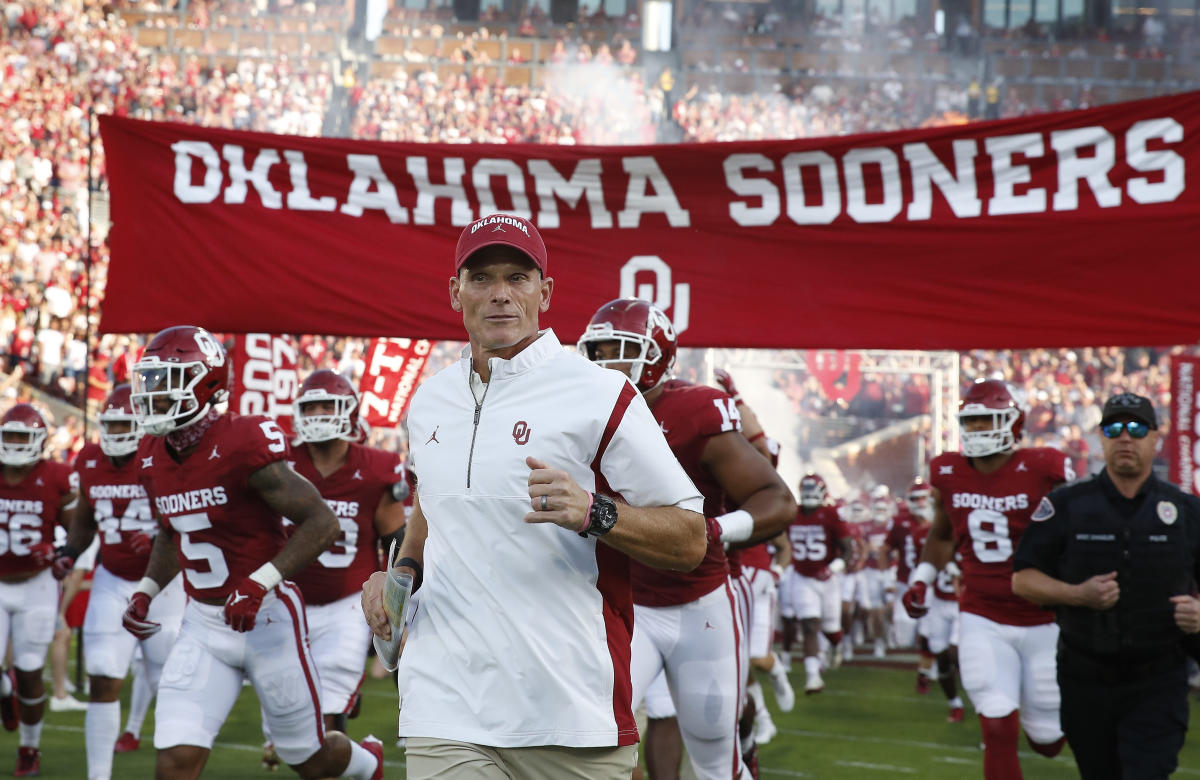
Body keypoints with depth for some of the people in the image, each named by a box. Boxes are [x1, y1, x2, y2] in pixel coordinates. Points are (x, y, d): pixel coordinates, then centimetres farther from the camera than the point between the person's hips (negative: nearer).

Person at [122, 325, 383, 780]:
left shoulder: (243, 446, -21)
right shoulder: (153, 458, 2)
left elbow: (322, 522, -20)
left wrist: (259, 582, -27)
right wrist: (146, 591, 5)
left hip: (266, 618, -5)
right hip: (203, 625, 6)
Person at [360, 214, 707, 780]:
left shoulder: (599, 398, -4)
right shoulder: (430, 402, 14)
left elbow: (691, 539, -5)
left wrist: (591, 514, -20)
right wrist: (403, 572, 14)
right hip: (446, 707, 4)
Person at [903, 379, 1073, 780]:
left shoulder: (1042, 471, -13)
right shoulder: (949, 475, 0)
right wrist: (921, 578, 8)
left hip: (1043, 621, -2)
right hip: (983, 622, 2)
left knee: (1046, 739, 8)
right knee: (999, 734, -10)